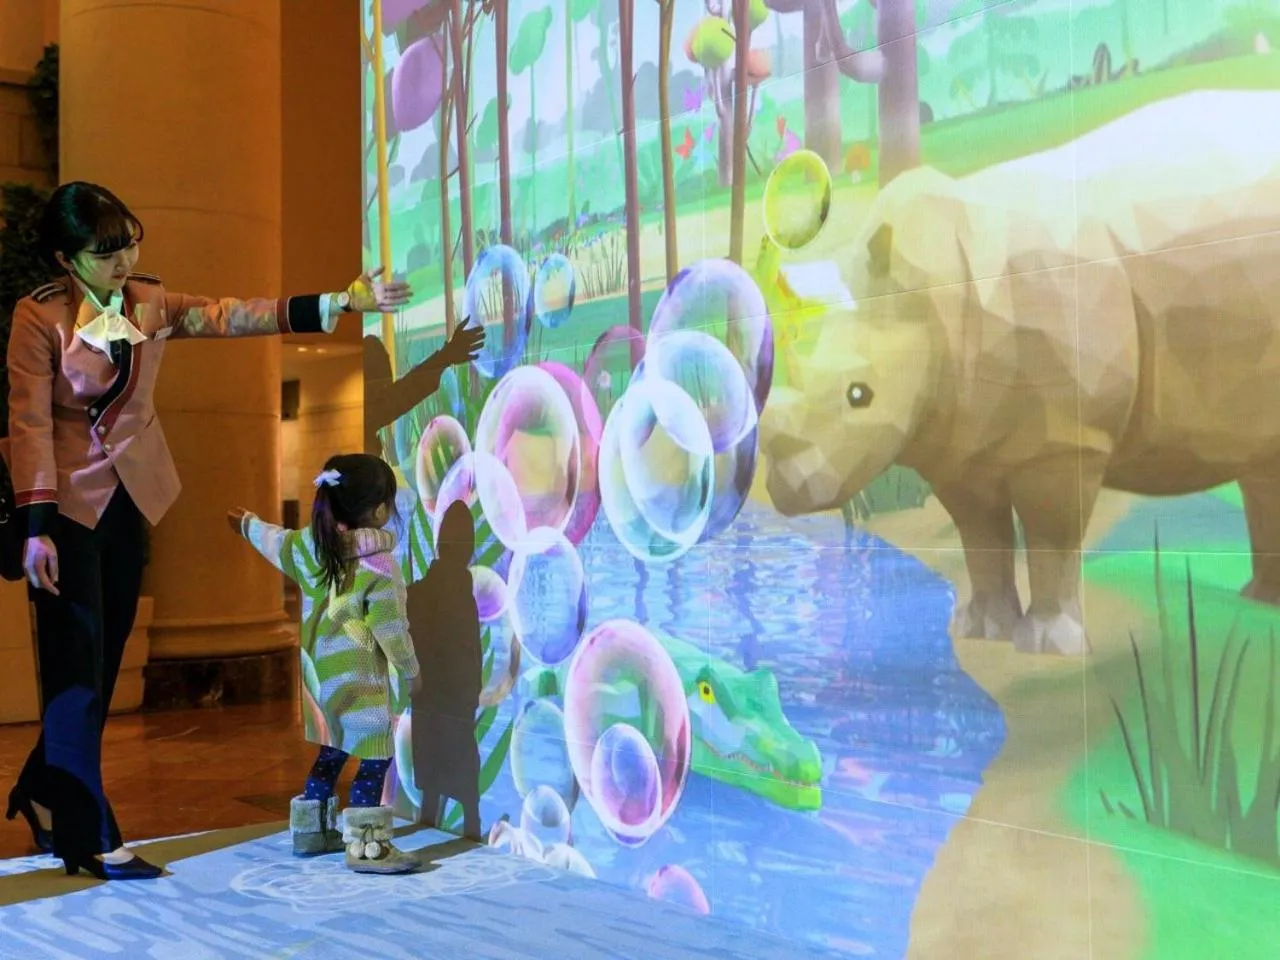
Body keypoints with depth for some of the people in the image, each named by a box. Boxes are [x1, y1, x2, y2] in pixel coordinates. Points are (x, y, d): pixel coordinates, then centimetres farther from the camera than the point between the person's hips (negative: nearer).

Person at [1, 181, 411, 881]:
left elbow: (234, 317, -2)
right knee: (77, 664, -4)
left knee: (104, 661, 12)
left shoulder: (152, 304, 3)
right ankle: (90, 835, 4)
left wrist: (342, 303, -11)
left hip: (130, 500, 6)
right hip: (68, 503, -5)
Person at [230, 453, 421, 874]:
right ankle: (365, 846, -7)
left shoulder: (310, 545, 2)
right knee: (375, 757, -4)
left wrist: (247, 524, 44)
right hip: (357, 678, -8)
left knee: (332, 750, 21)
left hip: (319, 671, 8)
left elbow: (275, 541, 23)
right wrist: (411, 670, 1)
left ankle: (311, 830, 31)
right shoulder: (379, 566, -19)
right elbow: (391, 630, -14)